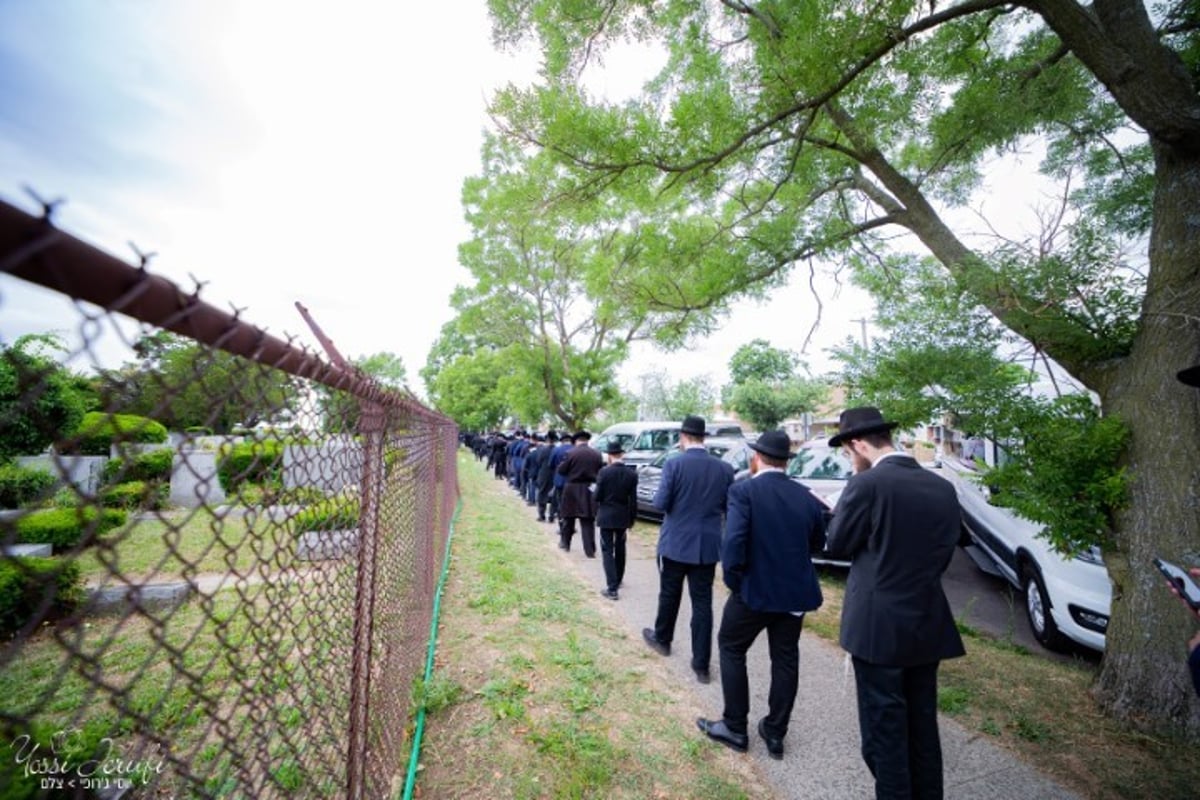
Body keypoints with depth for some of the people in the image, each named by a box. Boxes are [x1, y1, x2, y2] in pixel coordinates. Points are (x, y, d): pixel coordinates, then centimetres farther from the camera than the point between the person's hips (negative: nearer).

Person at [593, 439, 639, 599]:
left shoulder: (604, 472, -15)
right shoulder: (631, 474, -6)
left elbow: (598, 496, -10)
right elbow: (633, 500, -2)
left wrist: (597, 513, 11)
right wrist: (631, 520, 8)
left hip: (606, 516, -4)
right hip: (623, 517, 4)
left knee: (607, 550, 3)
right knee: (620, 549, 20)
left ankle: (612, 588, -4)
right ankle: (617, 580, 37)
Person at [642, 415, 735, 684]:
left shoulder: (674, 464, -15)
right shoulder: (724, 468, -3)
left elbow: (660, 504, -15)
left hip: (676, 543, -2)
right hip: (707, 545, 3)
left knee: (669, 595, 18)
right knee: (702, 602, 10)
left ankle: (662, 639, 40)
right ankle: (701, 664, 17)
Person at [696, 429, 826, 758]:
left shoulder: (743, 491, -17)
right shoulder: (806, 497, -1)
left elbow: (733, 541, -25)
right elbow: (817, 543, 10)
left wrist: (732, 579, -11)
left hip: (754, 589, -5)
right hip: (795, 591, 5)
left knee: (731, 649, 15)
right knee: (785, 660, 18)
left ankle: (735, 728, 24)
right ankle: (775, 733, 31)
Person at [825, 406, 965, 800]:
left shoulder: (867, 484, -20)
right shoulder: (943, 488, 2)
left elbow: (837, 545, -10)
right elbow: (943, 555, 9)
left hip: (880, 626, -6)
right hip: (928, 624, 7)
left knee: (884, 729, 10)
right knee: (922, 725, 22)